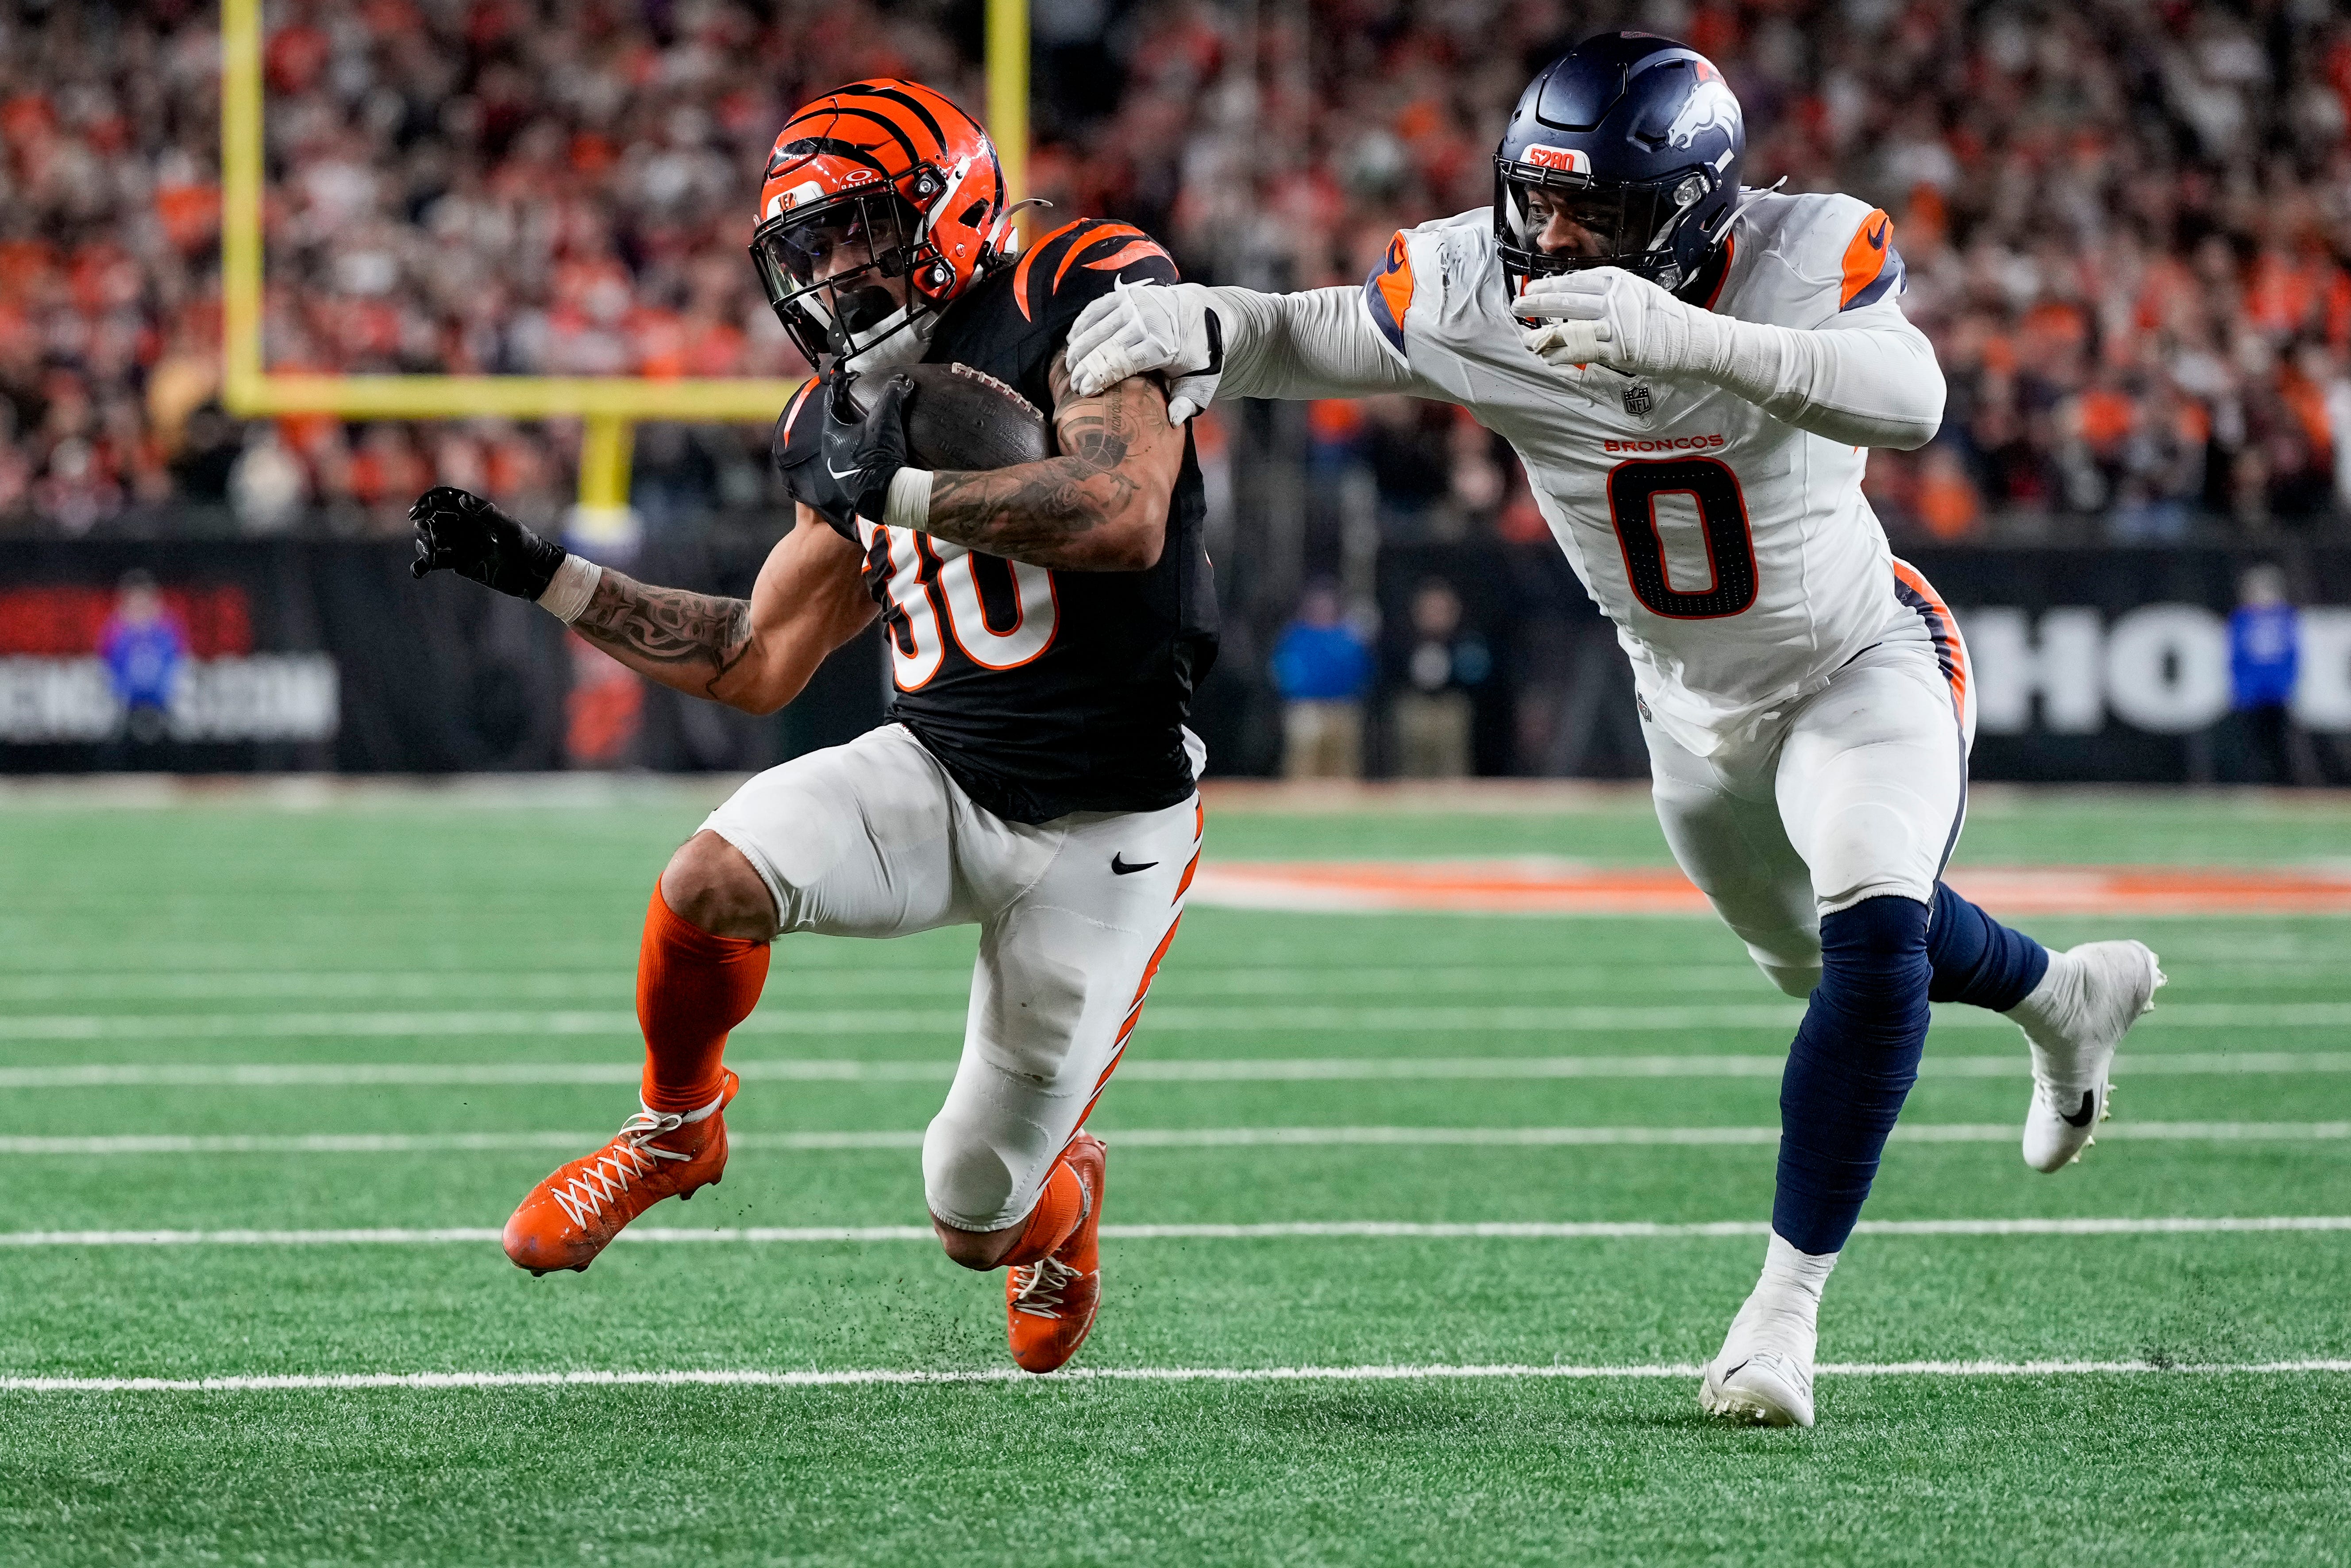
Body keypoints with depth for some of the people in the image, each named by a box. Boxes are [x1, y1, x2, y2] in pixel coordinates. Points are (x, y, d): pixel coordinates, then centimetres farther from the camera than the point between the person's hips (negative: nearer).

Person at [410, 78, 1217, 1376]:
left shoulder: (1075, 301, -13)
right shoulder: (845, 421, 7)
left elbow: (1125, 517, -29)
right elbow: (758, 666, 15)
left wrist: (900, 492, -25)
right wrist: (536, 575, 10)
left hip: (1101, 831, -5)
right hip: (938, 774, 5)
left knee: (978, 1224, 3)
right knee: (712, 880, -27)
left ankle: (1060, 1188, 42)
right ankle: (675, 1130, 3)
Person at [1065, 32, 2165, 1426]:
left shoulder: (1809, 258, -34)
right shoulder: (1478, 293, -25)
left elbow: (1911, 403, -53)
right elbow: (1311, 338, -10)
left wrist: (1679, 338, -66)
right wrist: (1202, 324, -35)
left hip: (1862, 666, -5)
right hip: (1696, 712, 5)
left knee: (1874, 944, -28)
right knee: (1814, 959, 26)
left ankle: (1789, 1302, -15)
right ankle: (2065, 996, 58)